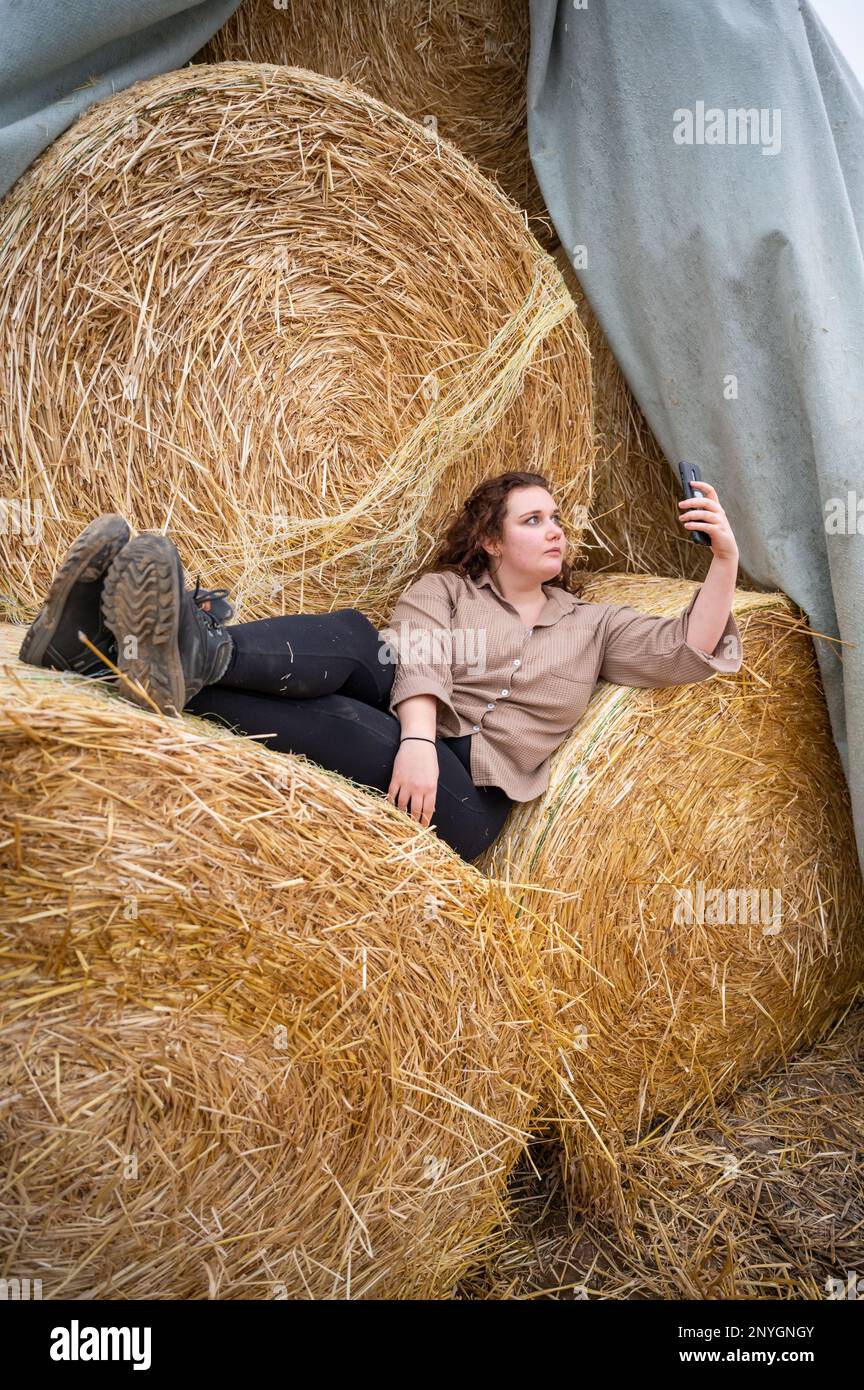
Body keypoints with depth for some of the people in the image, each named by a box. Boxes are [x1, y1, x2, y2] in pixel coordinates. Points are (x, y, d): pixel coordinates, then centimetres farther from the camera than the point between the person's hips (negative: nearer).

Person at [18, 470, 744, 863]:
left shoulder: (592, 623, 24)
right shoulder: (443, 590, 18)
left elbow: (687, 652, 10)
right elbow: (418, 661, -3)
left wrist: (725, 558, -3)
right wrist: (416, 737, -25)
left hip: (466, 799, 0)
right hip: (407, 747, 1)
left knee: (336, 721, -33)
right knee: (347, 639, -29)